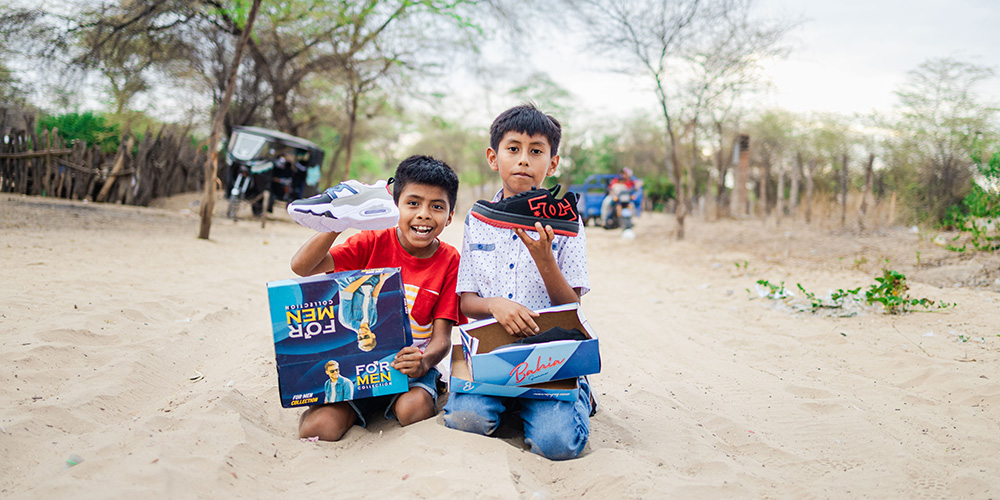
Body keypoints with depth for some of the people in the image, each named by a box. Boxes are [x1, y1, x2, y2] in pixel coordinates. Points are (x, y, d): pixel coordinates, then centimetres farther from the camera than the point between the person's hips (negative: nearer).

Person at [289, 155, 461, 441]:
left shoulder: (449, 260, -2)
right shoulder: (373, 243, -3)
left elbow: (442, 335, -5)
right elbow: (302, 267, -13)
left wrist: (424, 362, -28)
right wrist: (339, 222, -27)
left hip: (409, 364, 0)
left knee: (414, 409, -33)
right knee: (319, 428, -24)